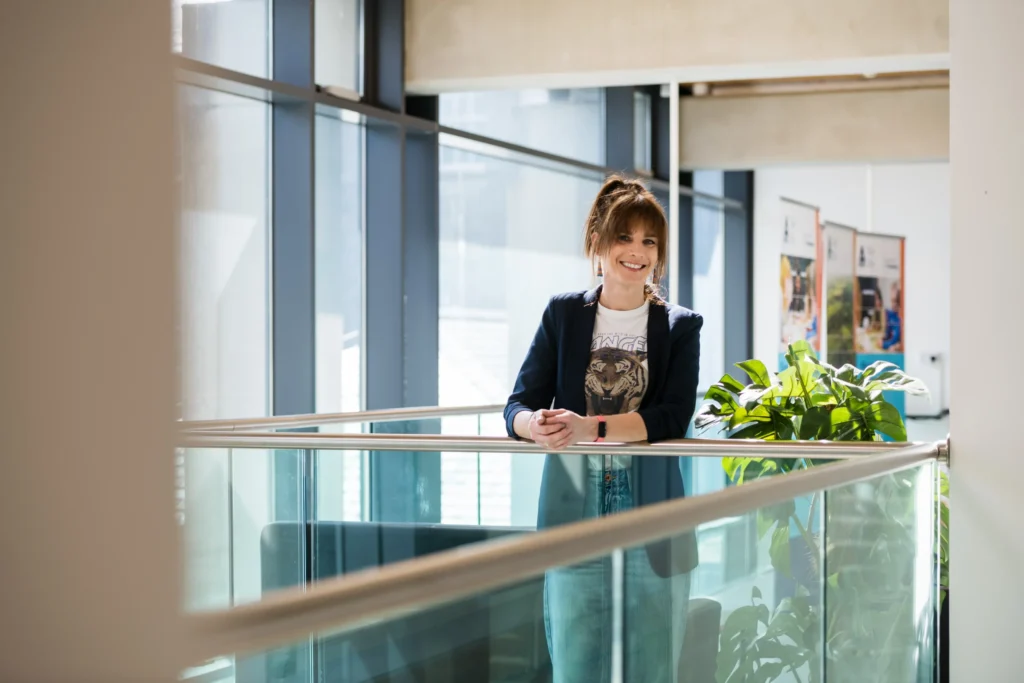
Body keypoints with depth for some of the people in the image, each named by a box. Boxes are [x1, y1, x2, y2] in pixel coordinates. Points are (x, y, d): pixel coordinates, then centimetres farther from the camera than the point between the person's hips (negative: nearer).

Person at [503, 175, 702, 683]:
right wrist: (535, 424, -25)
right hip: (575, 513, 1)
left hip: (652, 520, 0)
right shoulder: (563, 314, 7)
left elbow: (674, 416, -10)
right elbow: (518, 404, 1)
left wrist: (591, 428, -25)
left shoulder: (681, 327, 5)